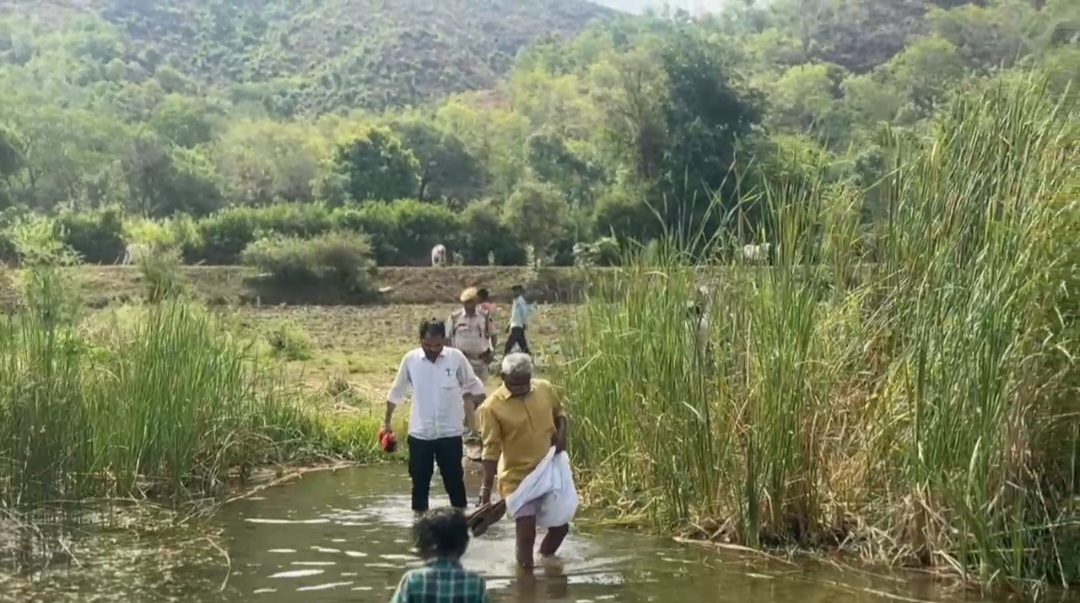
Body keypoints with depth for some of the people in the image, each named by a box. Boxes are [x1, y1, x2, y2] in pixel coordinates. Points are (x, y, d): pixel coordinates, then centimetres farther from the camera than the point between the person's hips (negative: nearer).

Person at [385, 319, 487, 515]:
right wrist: (387, 421, 13)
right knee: (420, 483, 8)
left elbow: (475, 387, 5)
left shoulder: (456, 357, -8)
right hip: (419, 434, 1)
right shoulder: (410, 359, -5)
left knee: (455, 480, 5)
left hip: (450, 433, -1)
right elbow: (396, 392, 8)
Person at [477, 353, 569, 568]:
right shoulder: (492, 407, -17)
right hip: (518, 477, -5)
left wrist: (561, 434, -6)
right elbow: (491, 450, -13)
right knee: (526, 532, -11)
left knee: (561, 525, 16)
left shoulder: (545, 389, -5)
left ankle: (545, 558, 43)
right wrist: (486, 488, -16)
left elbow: (559, 413, 15)